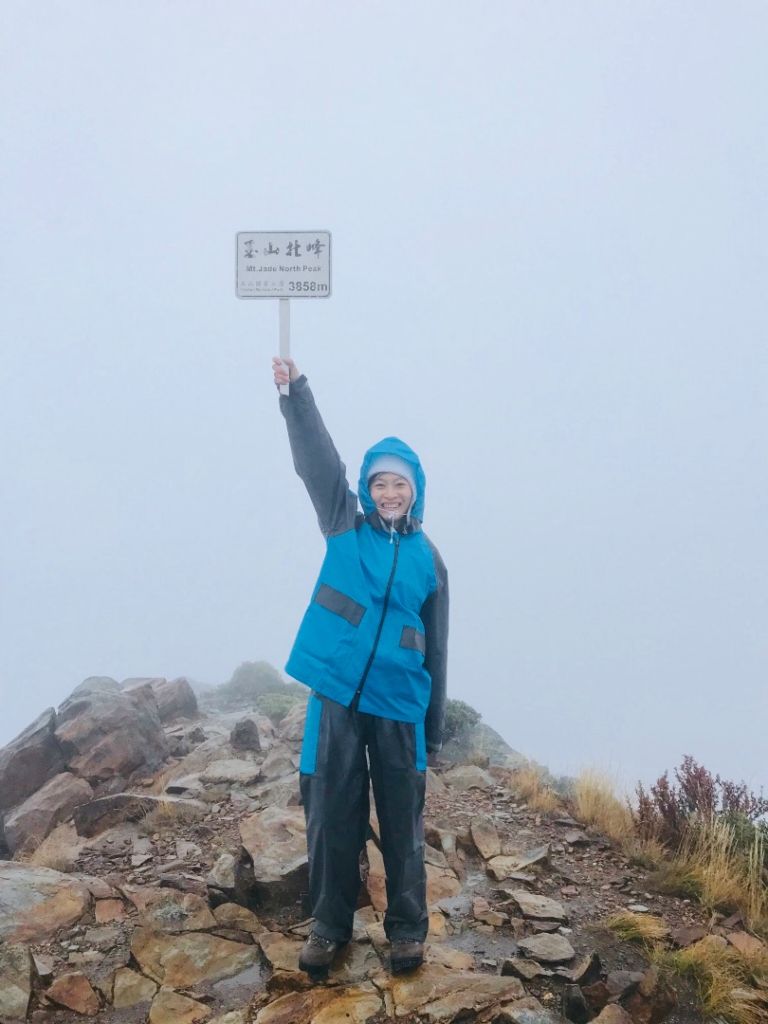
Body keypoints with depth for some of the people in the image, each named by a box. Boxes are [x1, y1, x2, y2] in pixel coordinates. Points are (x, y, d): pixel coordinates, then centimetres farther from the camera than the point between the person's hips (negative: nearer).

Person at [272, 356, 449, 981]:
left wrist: (434, 729, 9)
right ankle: (330, 924, 23)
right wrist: (295, 390, -22)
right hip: (336, 696, -1)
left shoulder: (428, 559, 6)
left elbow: (435, 647, 9)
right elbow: (317, 459, -10)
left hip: (400, 705, 1)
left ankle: (408, 927, 24)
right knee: (332, 816, 6)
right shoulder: (344, 526, 3)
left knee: (403, 822, 7)